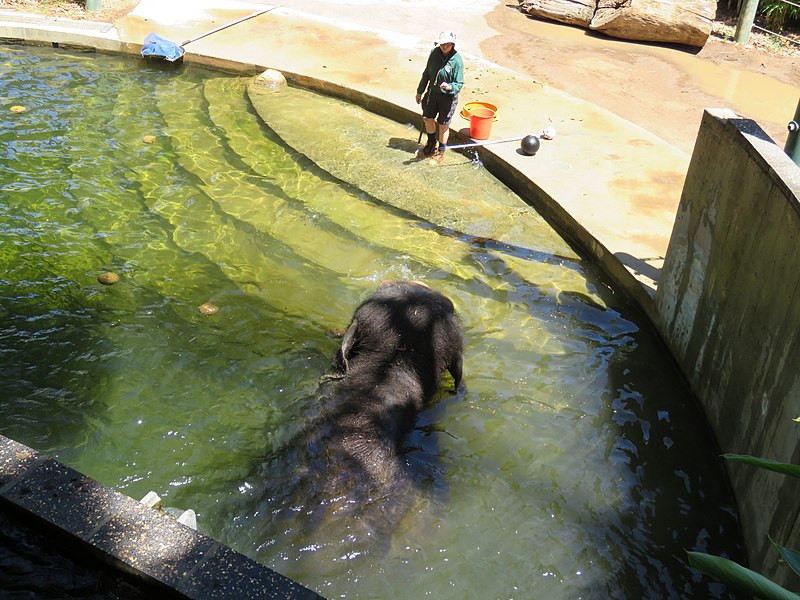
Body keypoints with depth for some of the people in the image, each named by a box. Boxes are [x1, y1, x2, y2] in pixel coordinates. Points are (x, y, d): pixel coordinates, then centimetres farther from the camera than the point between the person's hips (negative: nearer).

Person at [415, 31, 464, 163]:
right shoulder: (434, 53, -8)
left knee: (443, 124, 6)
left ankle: (441, 150, 29)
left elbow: (459, 84, -19)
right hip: (432, 92, 5)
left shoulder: (456, 60, -22)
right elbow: (426, 73, 5)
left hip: (448, 96, -5)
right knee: (427, 118, 18)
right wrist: (420, 91, 11)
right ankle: (431, 143, 45)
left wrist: (449, 87, -41)